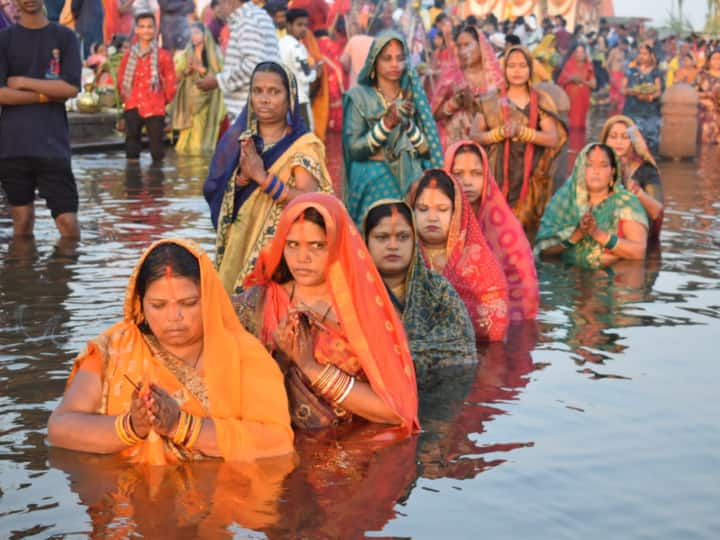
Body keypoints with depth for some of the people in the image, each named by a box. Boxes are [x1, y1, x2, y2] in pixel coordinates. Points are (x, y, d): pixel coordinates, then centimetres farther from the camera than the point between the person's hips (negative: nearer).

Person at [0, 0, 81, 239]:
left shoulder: (65, 37, 7)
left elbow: (71, 88, -5)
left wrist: (23, 82, -4)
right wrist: (47, 94, -6)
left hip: (53, 145, -1)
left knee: (67, 220, -6)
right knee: (22, 220, 6)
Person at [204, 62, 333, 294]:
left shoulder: (303, 145, -3)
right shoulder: (237, 140, 7)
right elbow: (216, 196, 2)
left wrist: (262, 177, -22)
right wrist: (243, 177, -16)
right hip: (239, 245, 3)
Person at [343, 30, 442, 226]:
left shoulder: (413, 97, 9)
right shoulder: (359, 97, 2)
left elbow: (429, 151, 3)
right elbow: (353, 149, -8)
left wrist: (408, 123, -13)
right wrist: (386, 124, -17)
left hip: (411, 182, 2)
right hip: (374, 184, -2)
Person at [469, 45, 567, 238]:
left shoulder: (541, 102, 7)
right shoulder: (492, 103, 9)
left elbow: (554, 138, -5)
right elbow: (474, 136, -1)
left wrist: (520, 131, -19)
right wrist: (501, 132, -18)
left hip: (531, 179, 0)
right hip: (498, 176, 0)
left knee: (526, 226, -5)